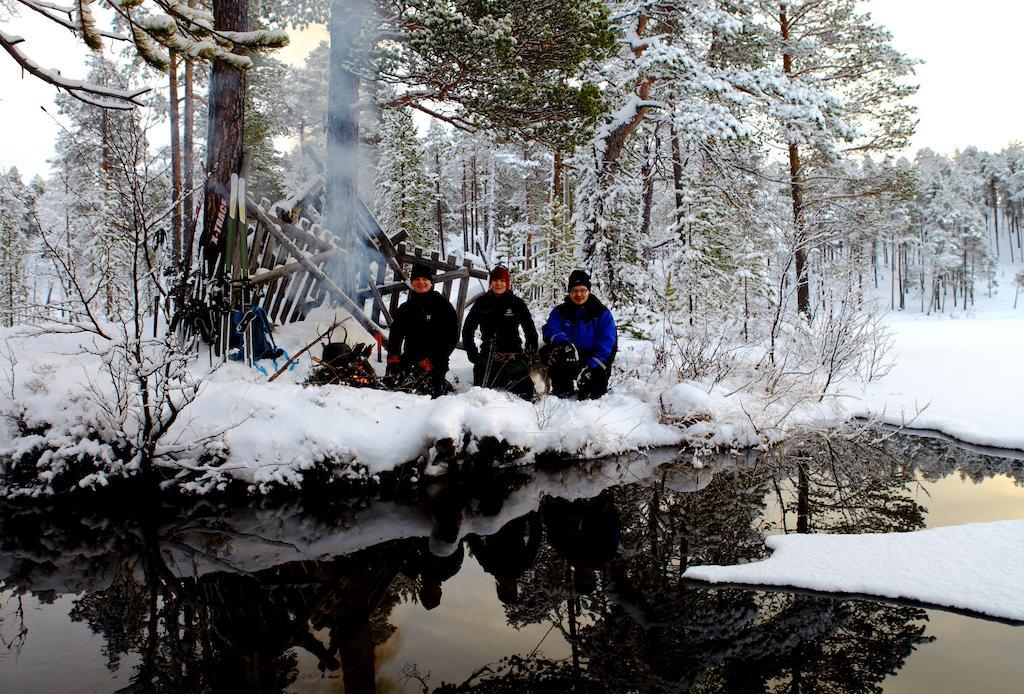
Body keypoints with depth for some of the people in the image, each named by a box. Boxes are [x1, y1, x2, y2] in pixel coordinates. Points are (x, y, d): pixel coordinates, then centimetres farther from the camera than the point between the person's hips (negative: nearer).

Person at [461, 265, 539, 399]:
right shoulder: (482, 302, 6)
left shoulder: (517, 303, 4)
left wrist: (532, 353, 4)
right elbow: (468, 329, 12)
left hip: (514, 355, -1)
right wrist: (472, 352, 6)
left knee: (524, 394, -7)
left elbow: (530, 329, 10)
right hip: (487, 356, 1)